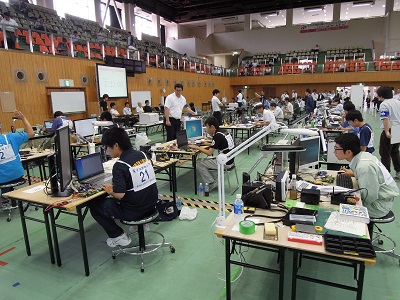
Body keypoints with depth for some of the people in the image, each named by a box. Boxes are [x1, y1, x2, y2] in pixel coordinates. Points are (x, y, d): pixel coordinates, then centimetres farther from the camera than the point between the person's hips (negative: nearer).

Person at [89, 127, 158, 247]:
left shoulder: (120, 166, -21)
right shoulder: (141, 155, 1)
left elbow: (119, 194, -25)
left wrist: (110, 190, -4)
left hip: (133, 211, -7)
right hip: (151, 205, 8)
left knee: (94, 205, 9)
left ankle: (118, 236, 11)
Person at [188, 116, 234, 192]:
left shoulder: (217, 136, -19)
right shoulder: (224, 132, 8)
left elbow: (209, 153, -18)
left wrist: (196, 147, -10)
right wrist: (208, 144, 13)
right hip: (229, 159, 10)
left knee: (199, 162, -2)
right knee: (205, 160, 19)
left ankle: (212, 184, 2)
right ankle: (213, 181, 16)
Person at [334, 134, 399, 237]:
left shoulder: (364, 166, -32)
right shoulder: (362, 155, -5)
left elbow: (369, 197, -27)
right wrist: (354, 173, 7)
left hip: (379, 206, -8)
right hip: (376, 196, 8)